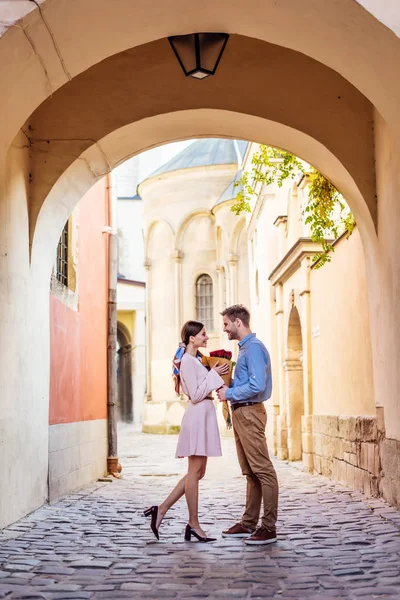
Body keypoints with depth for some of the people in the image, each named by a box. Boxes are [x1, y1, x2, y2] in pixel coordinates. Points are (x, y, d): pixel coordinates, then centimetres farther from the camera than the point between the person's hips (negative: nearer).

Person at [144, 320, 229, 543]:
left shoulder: (196, 359, 18)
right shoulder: (187, 361, -12)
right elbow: (195, 395, -17)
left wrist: (217, 374, 12)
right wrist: (213, 374, -12)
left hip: (204, 415, 10)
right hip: (198, 415, -10)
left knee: (197, 472, 11)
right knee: (195, 472, -3)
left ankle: (161, 510, 12)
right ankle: (194, 524, 4)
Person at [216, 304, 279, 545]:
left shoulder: (254, 348, -14)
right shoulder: (244, 348, 17)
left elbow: (256, 386, -23)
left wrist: (229, 393, -12)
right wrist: (228, 386, 9)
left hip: (250, 413, -11)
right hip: (241, 413, 11)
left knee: (262, 470, -8)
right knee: (250, 472, 14)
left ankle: (269, 527, -6)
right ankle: (249, 523, 20)